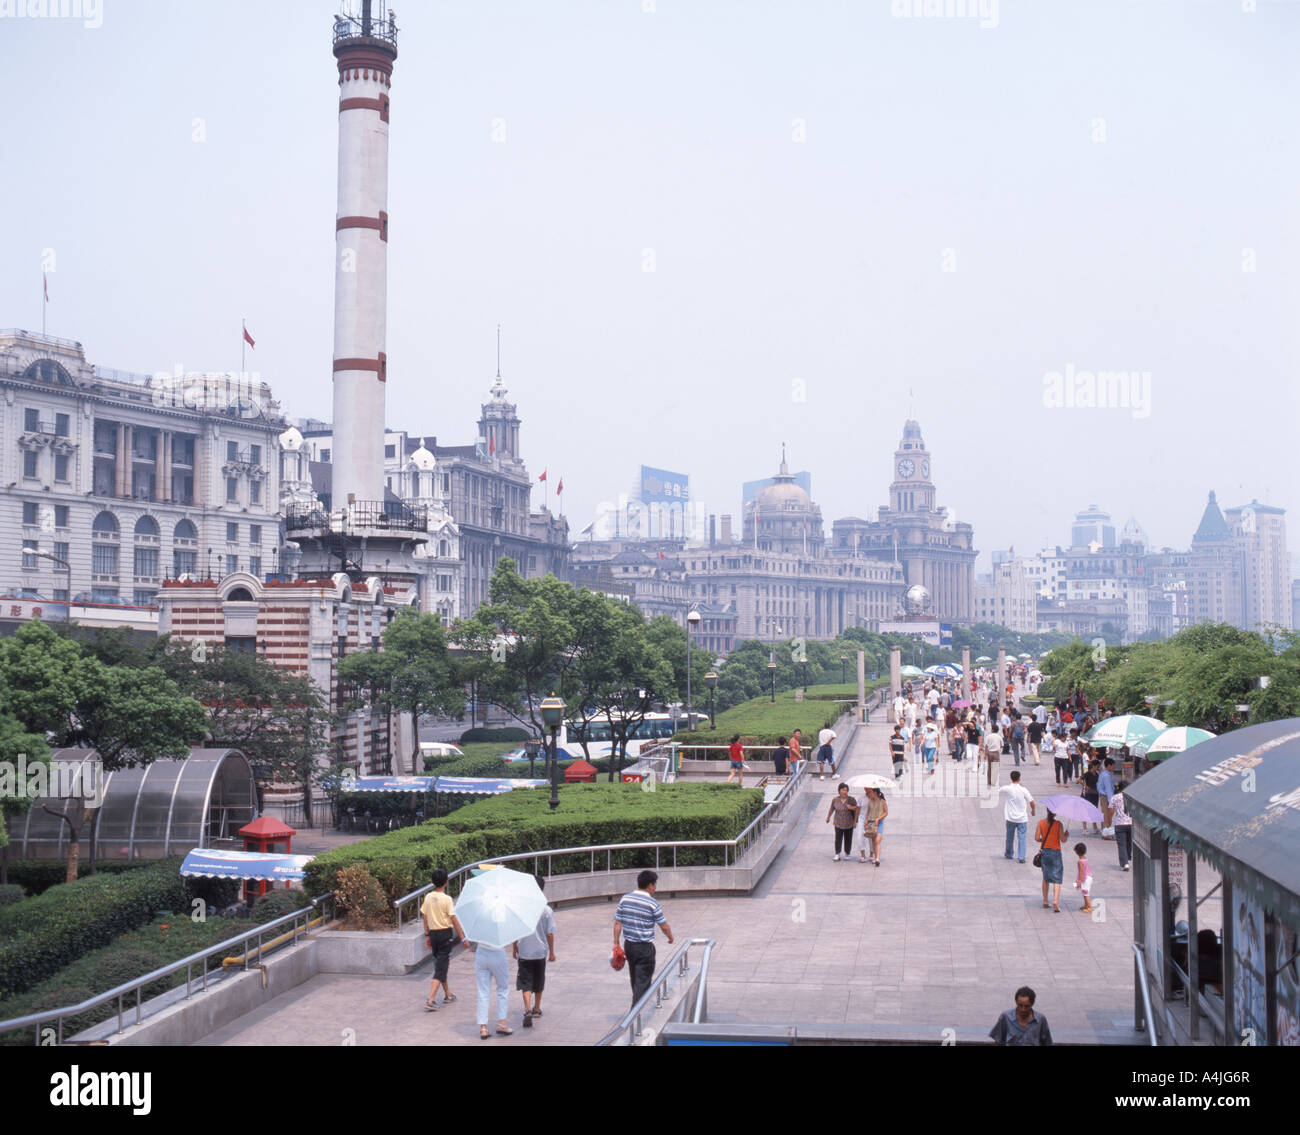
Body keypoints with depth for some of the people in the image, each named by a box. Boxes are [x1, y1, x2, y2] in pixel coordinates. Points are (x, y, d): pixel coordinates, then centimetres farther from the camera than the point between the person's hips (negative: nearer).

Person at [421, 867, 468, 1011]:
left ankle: (447, 995, 34)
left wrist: (427, 935, 18)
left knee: (439, 964, 20)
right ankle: (431, 1000, -14)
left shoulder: (428, 897, 1)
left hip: (433, 933, 6)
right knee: (441, 967, -4)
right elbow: (454, 920, -14)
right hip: (445, 934, -6)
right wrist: (463, 938, -9)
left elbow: (425, 917, 7)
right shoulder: (446, 899, -15)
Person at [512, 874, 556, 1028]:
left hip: (524, 952, -1)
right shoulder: (547, 910, -9)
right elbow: (550, 934, -6)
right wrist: (551, 952, 5)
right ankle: (536, 1009, 33)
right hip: (541, 951, 1)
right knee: (538, 982, 19)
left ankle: (528, 1010, -20)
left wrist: (515, 948, 10)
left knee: (526, 983, -1)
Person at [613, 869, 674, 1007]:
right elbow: (664, 926, -8)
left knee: (635, 979, 22)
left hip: (628, 945, 6)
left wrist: (616, 943, 8)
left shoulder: (625, 899, 0)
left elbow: (617, 923, 2)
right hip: (645, 948, -6)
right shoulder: (652, 903, -14)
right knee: (642, 982, -1)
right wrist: (670, 938, 12)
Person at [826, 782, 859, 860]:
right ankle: (837, 855, -5)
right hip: (838, 823, 0)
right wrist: (828, 817, 26)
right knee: (838, 839, -10)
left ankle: (847, 854, 26)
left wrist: (855, 821, -9)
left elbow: (856, 811, -1)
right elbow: (831, 809, 15)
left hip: (849, 824, 0)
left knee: (848, 840, 7)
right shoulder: (835, 799, 0)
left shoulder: (852, 800, -5)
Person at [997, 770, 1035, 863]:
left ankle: (1009, 854, 31)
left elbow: (997, 792, 9)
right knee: (1021, 838, 3)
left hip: (1010, 818, 1)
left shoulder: (1006, 789, -9)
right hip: (1022, 818, -1)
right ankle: (1021, 857, -4)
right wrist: (1033, 810, 11)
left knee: (1010, 837, 18)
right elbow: (1032, 802, -8)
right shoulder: (1023, 789, -11)